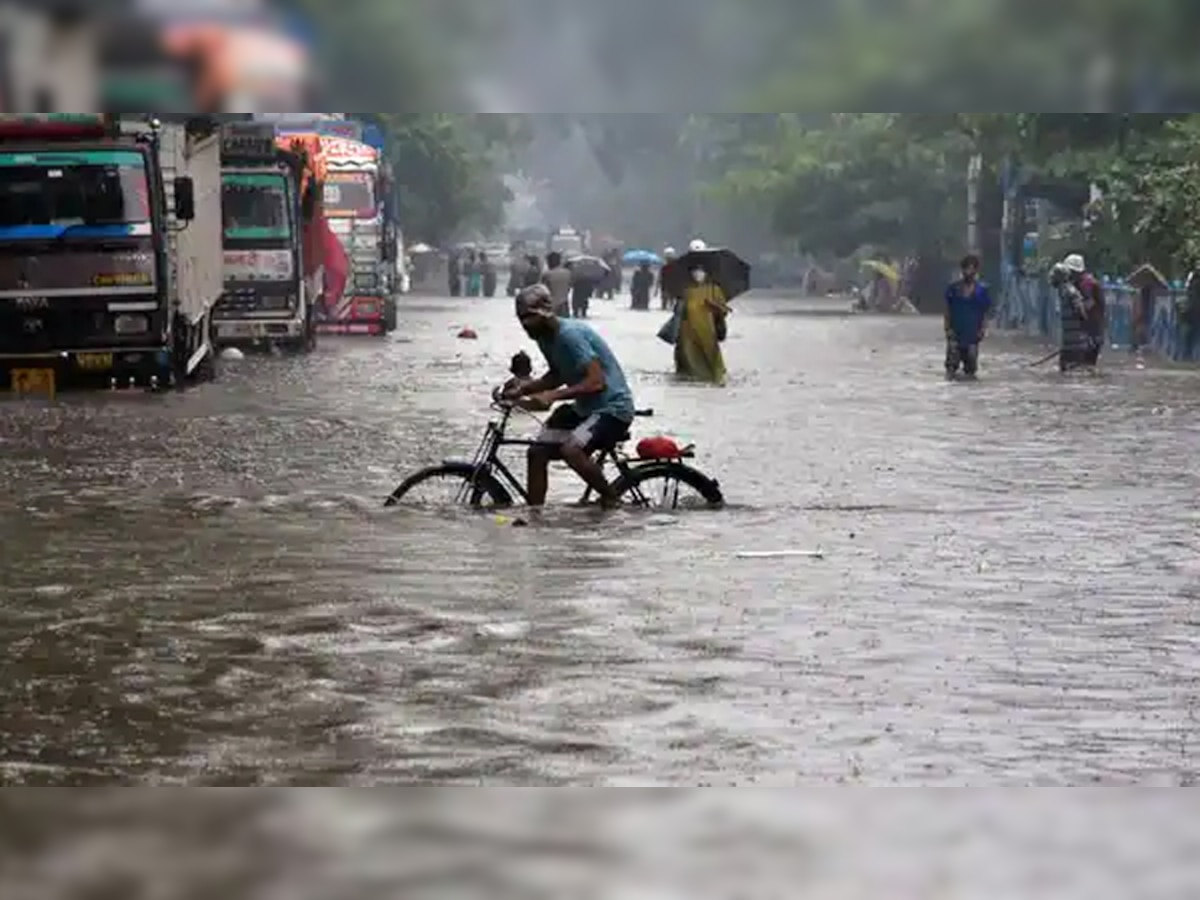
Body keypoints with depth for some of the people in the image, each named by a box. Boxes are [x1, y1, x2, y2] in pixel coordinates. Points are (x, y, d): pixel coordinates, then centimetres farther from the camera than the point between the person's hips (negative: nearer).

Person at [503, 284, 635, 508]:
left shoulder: (570, 334, -24)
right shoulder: (545, 337, 3)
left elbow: (596, 381, -29)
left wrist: (553, 396, -34)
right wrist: (524, 389, 3)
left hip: (612, 406, -9)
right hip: (584, 407, 10)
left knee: (571, 449, -30)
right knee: (537, 452, 1)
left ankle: (611, 499, -10)